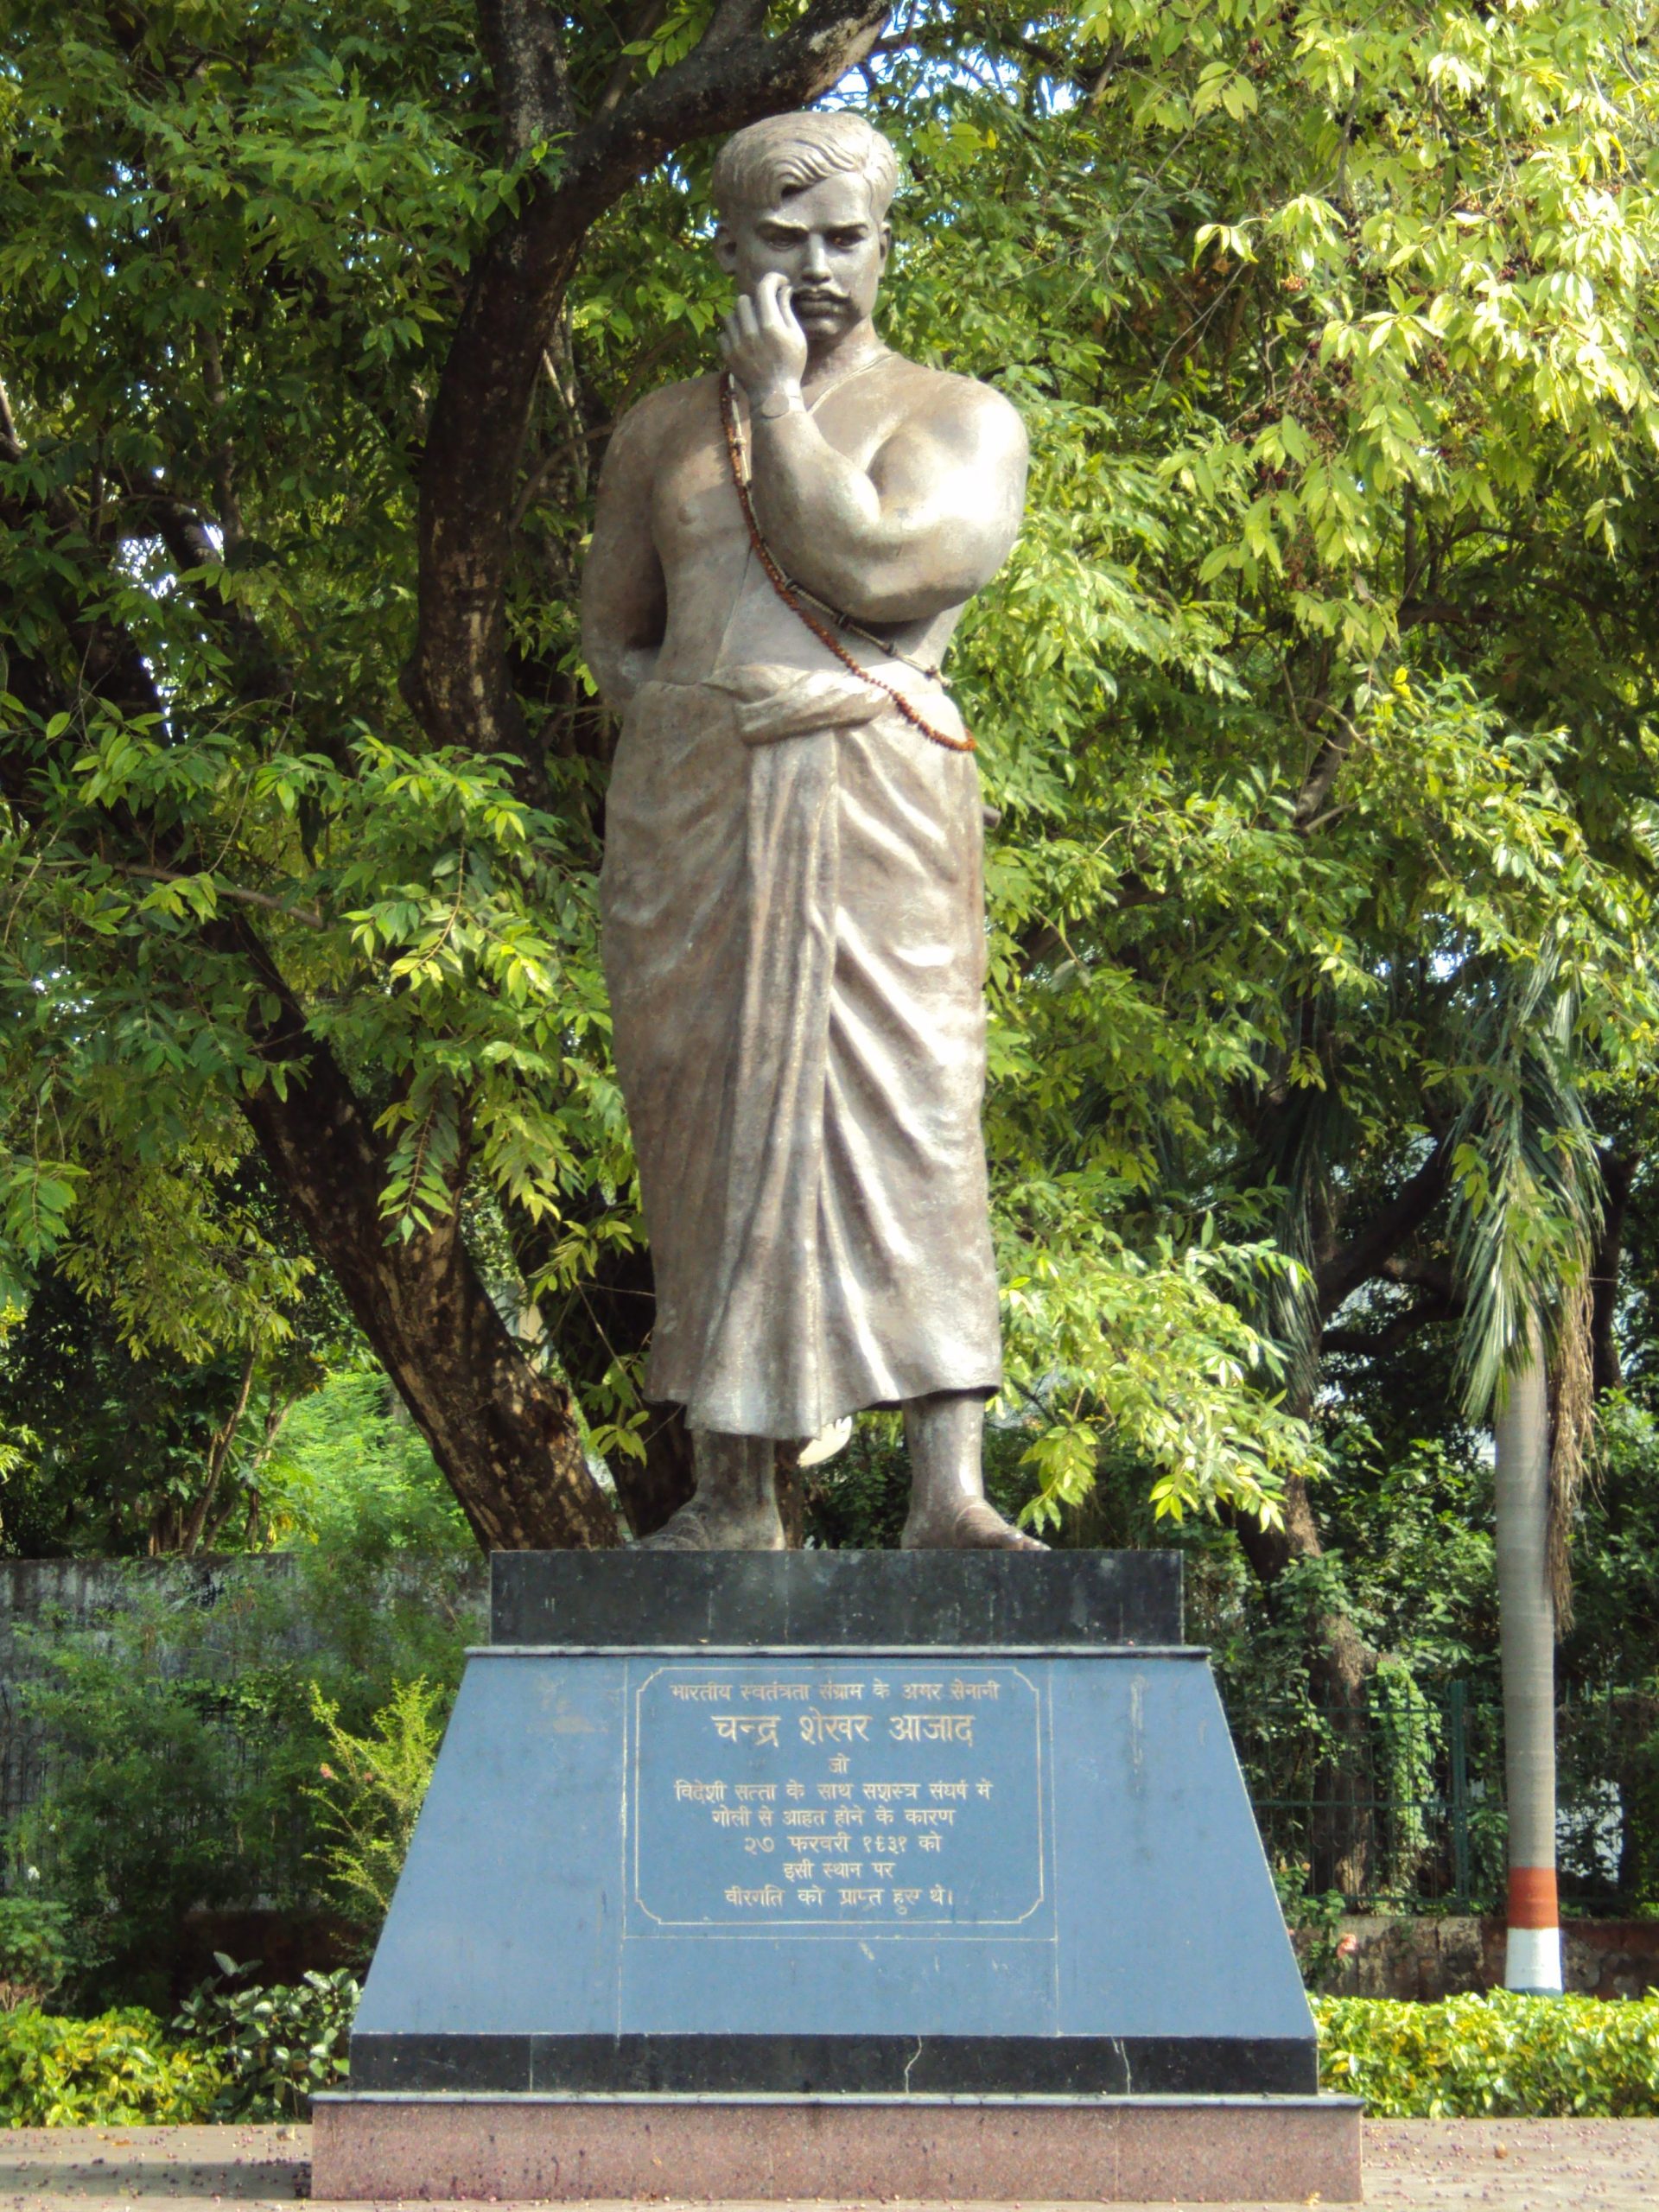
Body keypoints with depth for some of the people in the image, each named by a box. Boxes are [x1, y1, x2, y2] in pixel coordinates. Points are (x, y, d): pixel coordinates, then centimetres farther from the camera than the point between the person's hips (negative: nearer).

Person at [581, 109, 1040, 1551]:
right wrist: (668, 707, 6)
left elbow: (869, 567, -13)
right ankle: (732, 1495, 8)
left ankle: (949, 1489, -18)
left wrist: (778, 394, -6)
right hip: (686, 817, 4)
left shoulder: (957, 417, 5)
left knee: (906, 1116, -14)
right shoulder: (662, 431, 17)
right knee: (709, 1133, 2)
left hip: (874, 808, -4)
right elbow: (609, 633, 26)